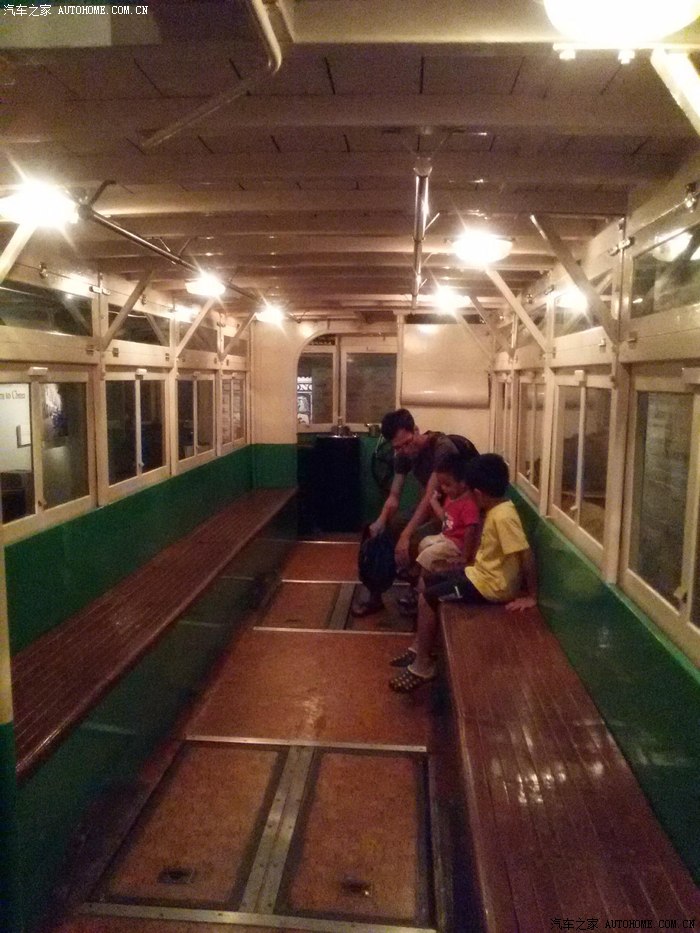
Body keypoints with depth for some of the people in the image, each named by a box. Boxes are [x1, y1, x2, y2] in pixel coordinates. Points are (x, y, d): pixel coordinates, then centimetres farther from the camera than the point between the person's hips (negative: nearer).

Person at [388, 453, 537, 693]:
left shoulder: (503, 516, -26)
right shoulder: (497, 509, 5)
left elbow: (526, 555, -28)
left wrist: (531, 596, -23)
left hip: (491, 585, -10)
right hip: (482, 573, 10)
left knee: (427, 599, -10)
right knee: (428, 583, 14)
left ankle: (423, 666, 1)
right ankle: (419, 648, 21)